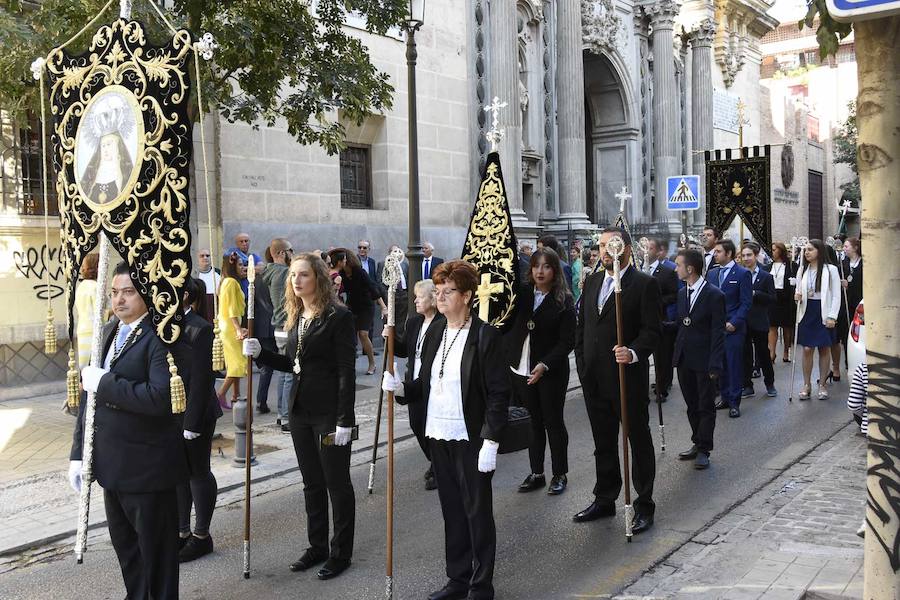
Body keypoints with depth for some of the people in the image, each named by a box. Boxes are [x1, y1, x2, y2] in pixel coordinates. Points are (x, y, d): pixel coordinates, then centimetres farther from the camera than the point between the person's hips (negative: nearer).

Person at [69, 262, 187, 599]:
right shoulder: (107, 333, 10)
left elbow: (161, 397, -30)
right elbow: (89, 394, 14)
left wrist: (104, 383, -22)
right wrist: (79, 454, 10)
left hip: (148, 466, -8)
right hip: (112, 465, 8)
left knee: (155, 546, 8)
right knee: (123, 542, 20)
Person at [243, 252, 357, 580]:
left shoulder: (338, 316, -13)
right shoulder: (296, 317, 10)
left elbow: (346, 372, -15)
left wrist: (345, 420, -18)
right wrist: (260, 352, 1)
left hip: (329, 413, -7)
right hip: (300, 410, 7)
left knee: (337, 482, 5)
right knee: (311, 482, 16)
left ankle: (341, 553, 17)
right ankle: (317, 545, 30)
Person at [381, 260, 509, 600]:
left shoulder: (485, 336, -10)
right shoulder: (435, 332, 9)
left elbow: (499, 394, -12)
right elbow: (426, 386, 13)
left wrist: (490, 441, -17)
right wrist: (401, 388, -6)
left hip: (471, 439, -6)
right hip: (439, 436, 6)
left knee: (477, 511, 5)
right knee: (451, 510, 15)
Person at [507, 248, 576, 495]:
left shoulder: (563, 301, -8)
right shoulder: (521, 293, 3)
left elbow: (567, 341, -11)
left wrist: (544, 365, -21)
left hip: (551, 371, -4)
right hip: (521, 370, 4)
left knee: (553, 422, 6)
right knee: (531, 423, 12)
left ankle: (560, 474, 20)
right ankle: (536, 473, 23)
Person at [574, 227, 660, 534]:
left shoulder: (644, 284, -8)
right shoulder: (592, 281, 11)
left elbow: (652, 330, -13)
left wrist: (634, 353, -30)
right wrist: (583, 365, 8)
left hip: (629, 378, -6)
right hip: (595, 380, 6)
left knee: (639, 442, 7)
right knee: (603, 444, 17)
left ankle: (644, 505, 18)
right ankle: (604, 499, 31)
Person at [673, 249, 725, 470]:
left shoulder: (714, 295, -12)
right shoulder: (682, 293, 9)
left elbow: (718, 332, -13)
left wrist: (715, 364, -16)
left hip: (704, 360, -6)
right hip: (684, 359, 6)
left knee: (706, 407, 4)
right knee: (692, 406, 15)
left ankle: (704, 450, 13)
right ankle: (697, 443, 27)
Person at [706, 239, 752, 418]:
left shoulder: (742, 274, -4)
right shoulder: (711, 273, 12)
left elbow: (746, 302, -7)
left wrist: (734, 323, -14)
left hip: (733, 328, -5)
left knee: (734, 364, -1)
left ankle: (734, 402, 6)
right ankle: (725, 397, 19)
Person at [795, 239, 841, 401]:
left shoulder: (831, 270, -5)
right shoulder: (803, 270, 8)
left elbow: (836, 296, -6)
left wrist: (832, 316, -12)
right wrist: (797, 297, -7)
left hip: (823, 313, -3)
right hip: (807, 312, 3)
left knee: (824, 349, 6)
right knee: (807, 349, 2)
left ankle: (822, 384, 15)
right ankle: (806, 385, 10)